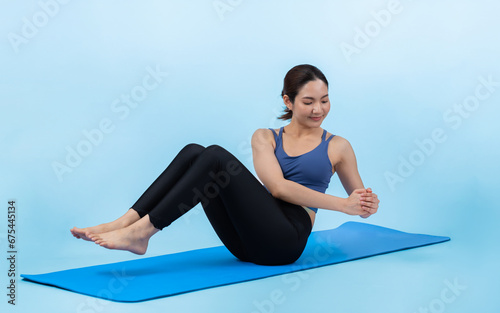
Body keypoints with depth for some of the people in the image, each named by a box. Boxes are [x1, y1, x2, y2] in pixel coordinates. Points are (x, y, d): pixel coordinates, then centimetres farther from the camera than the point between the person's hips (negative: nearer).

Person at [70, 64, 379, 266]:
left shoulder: (337, 147, 12)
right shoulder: (265, 137, 14)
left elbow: (360, 200, 20)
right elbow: (277, 187, -3)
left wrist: (367, 204, -5)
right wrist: (340, 203, -11)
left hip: (285, 239, -3)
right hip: (248, 242, 3)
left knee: (216, 156, -24)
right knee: (193, 153, -17)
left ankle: (140, 233, -28)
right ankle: (124, 222, -25)